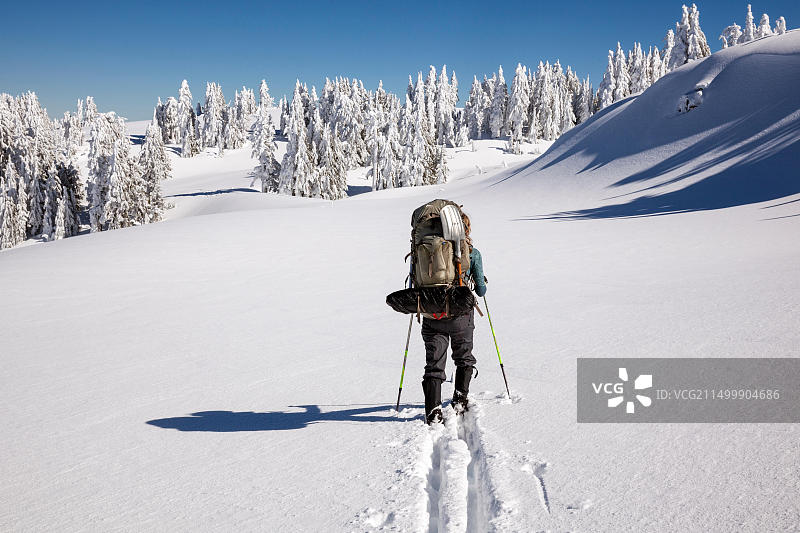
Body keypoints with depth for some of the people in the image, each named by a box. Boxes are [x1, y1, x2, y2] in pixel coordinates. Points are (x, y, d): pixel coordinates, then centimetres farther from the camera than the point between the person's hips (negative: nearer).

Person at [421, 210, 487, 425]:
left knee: (434, 364, 7)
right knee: (464, 359, 24)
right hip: (461, 315, -1)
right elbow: (481, 291, 1)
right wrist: (481, 285, 24)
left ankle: (433, 410, -5)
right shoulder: (472, 253, -3)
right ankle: (460, 399, 19)